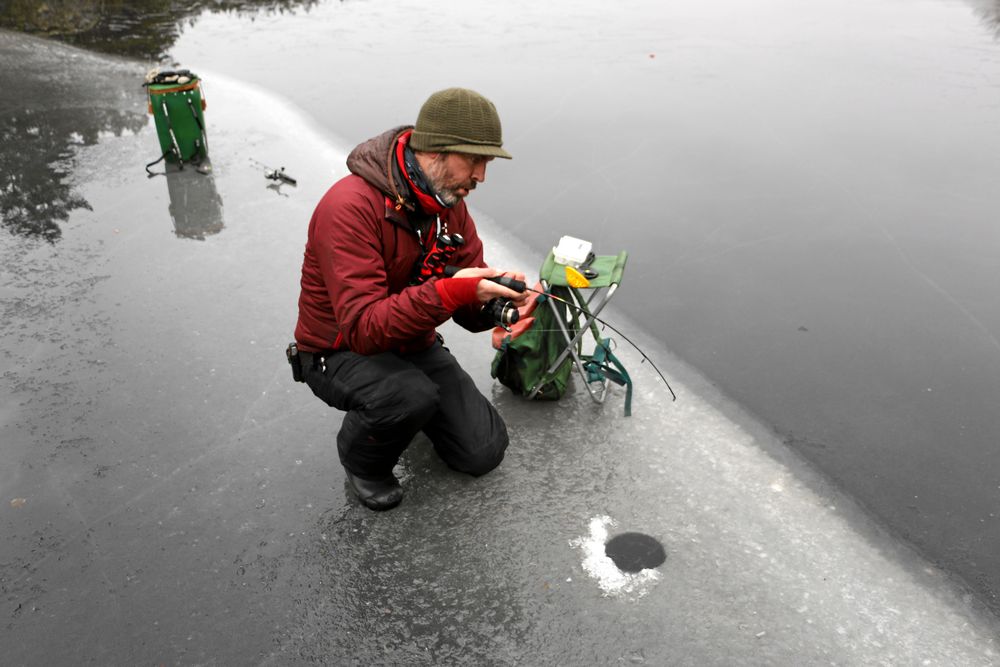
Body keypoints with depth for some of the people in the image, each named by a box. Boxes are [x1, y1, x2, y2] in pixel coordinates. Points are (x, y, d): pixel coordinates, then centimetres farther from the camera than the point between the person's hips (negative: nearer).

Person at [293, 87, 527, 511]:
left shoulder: (450, 204, -5)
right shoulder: (351, 206, -30)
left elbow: (470, 310, -5)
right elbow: (363, 329, -36)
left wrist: (498, 296, -29)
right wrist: (450, 291, -45)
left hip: (413, 345, 6)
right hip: (340, 353, -6)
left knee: (483, 453, -2)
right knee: (413, 397, -37)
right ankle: (361, 458, -3)